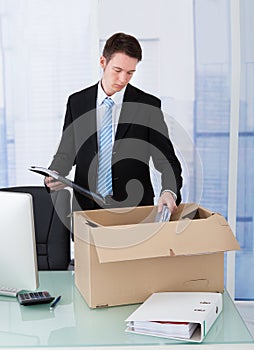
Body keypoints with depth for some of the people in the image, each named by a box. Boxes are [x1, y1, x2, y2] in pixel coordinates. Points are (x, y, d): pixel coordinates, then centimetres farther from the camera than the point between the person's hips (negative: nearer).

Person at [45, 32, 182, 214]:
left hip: (135, 207, -1)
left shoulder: (148, 105, 0)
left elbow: (167, 160, -2)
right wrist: (54, 176, -9)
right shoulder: (77, 102, 7)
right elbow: (66, 154, 12)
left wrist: (169, 192, -21)